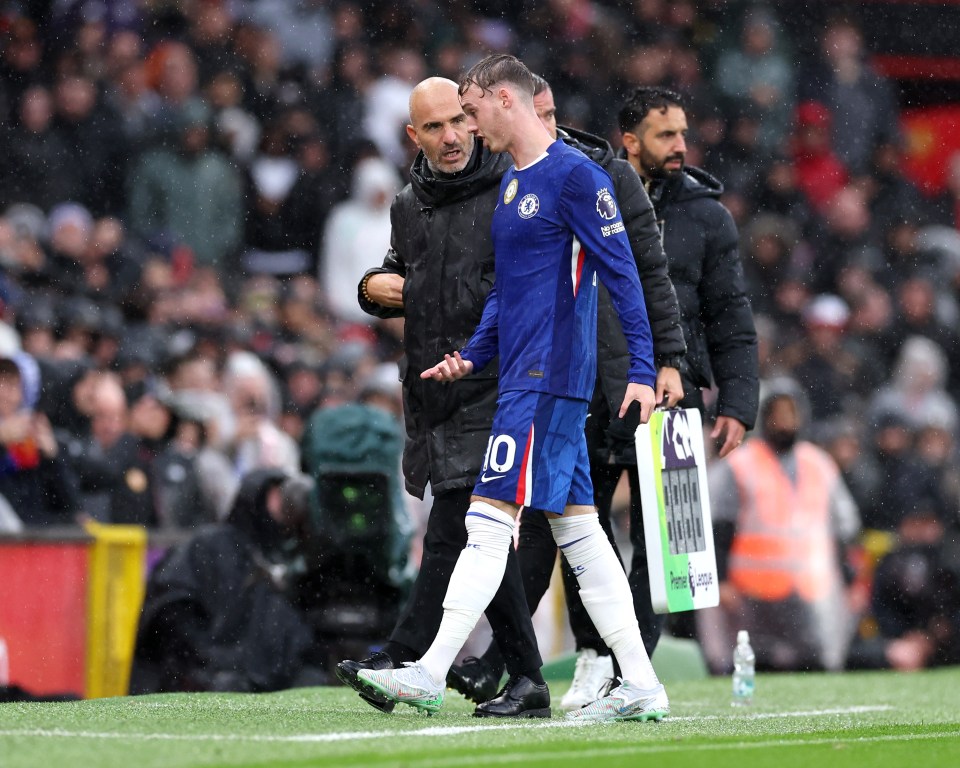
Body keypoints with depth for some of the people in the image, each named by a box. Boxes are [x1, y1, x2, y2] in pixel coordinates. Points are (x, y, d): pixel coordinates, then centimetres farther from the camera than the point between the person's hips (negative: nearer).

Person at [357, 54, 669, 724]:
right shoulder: (514, 183, 19)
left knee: (490, 517, -12)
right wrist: (472, 357, 16)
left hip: (549, 379, -10)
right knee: (577, 528, 7)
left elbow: (622, 274, -13)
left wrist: (643, 370, -18)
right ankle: (641, 687, 8)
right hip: (524, 377, 10)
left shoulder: (574, 175, -9)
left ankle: (431, 674, -14)